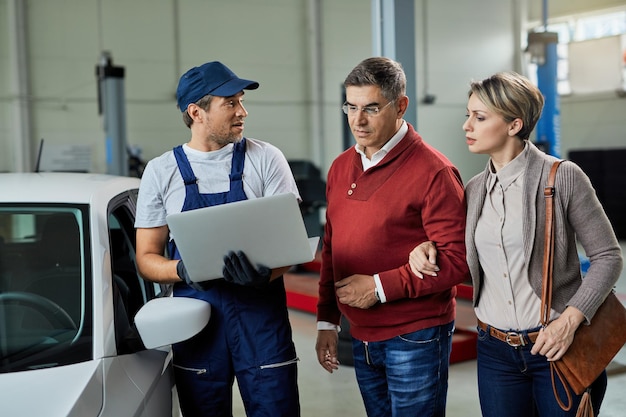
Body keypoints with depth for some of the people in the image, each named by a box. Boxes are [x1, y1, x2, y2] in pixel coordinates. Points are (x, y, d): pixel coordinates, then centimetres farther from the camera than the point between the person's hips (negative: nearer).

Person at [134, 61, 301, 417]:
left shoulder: (266, 159, 1)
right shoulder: (161, 171, 4)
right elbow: (147, 259, 6)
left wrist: (263, 272, -24)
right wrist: (182, 269, -16)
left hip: (261, 311, -1)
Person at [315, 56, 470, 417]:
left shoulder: (433, 171, -13)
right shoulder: (341, 168, 8)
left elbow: (457, 259, -18)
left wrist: (381, 286, -19)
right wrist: (327, 320, 11)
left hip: (415, 340, -6)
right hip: (362, 338, 6)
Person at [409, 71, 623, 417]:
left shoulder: (563, 177, -10)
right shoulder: (474, 190, 5)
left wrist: (570, 320, -17)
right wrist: (428, 247, -2)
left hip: (559, 348, -4)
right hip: (495, 351, 4)